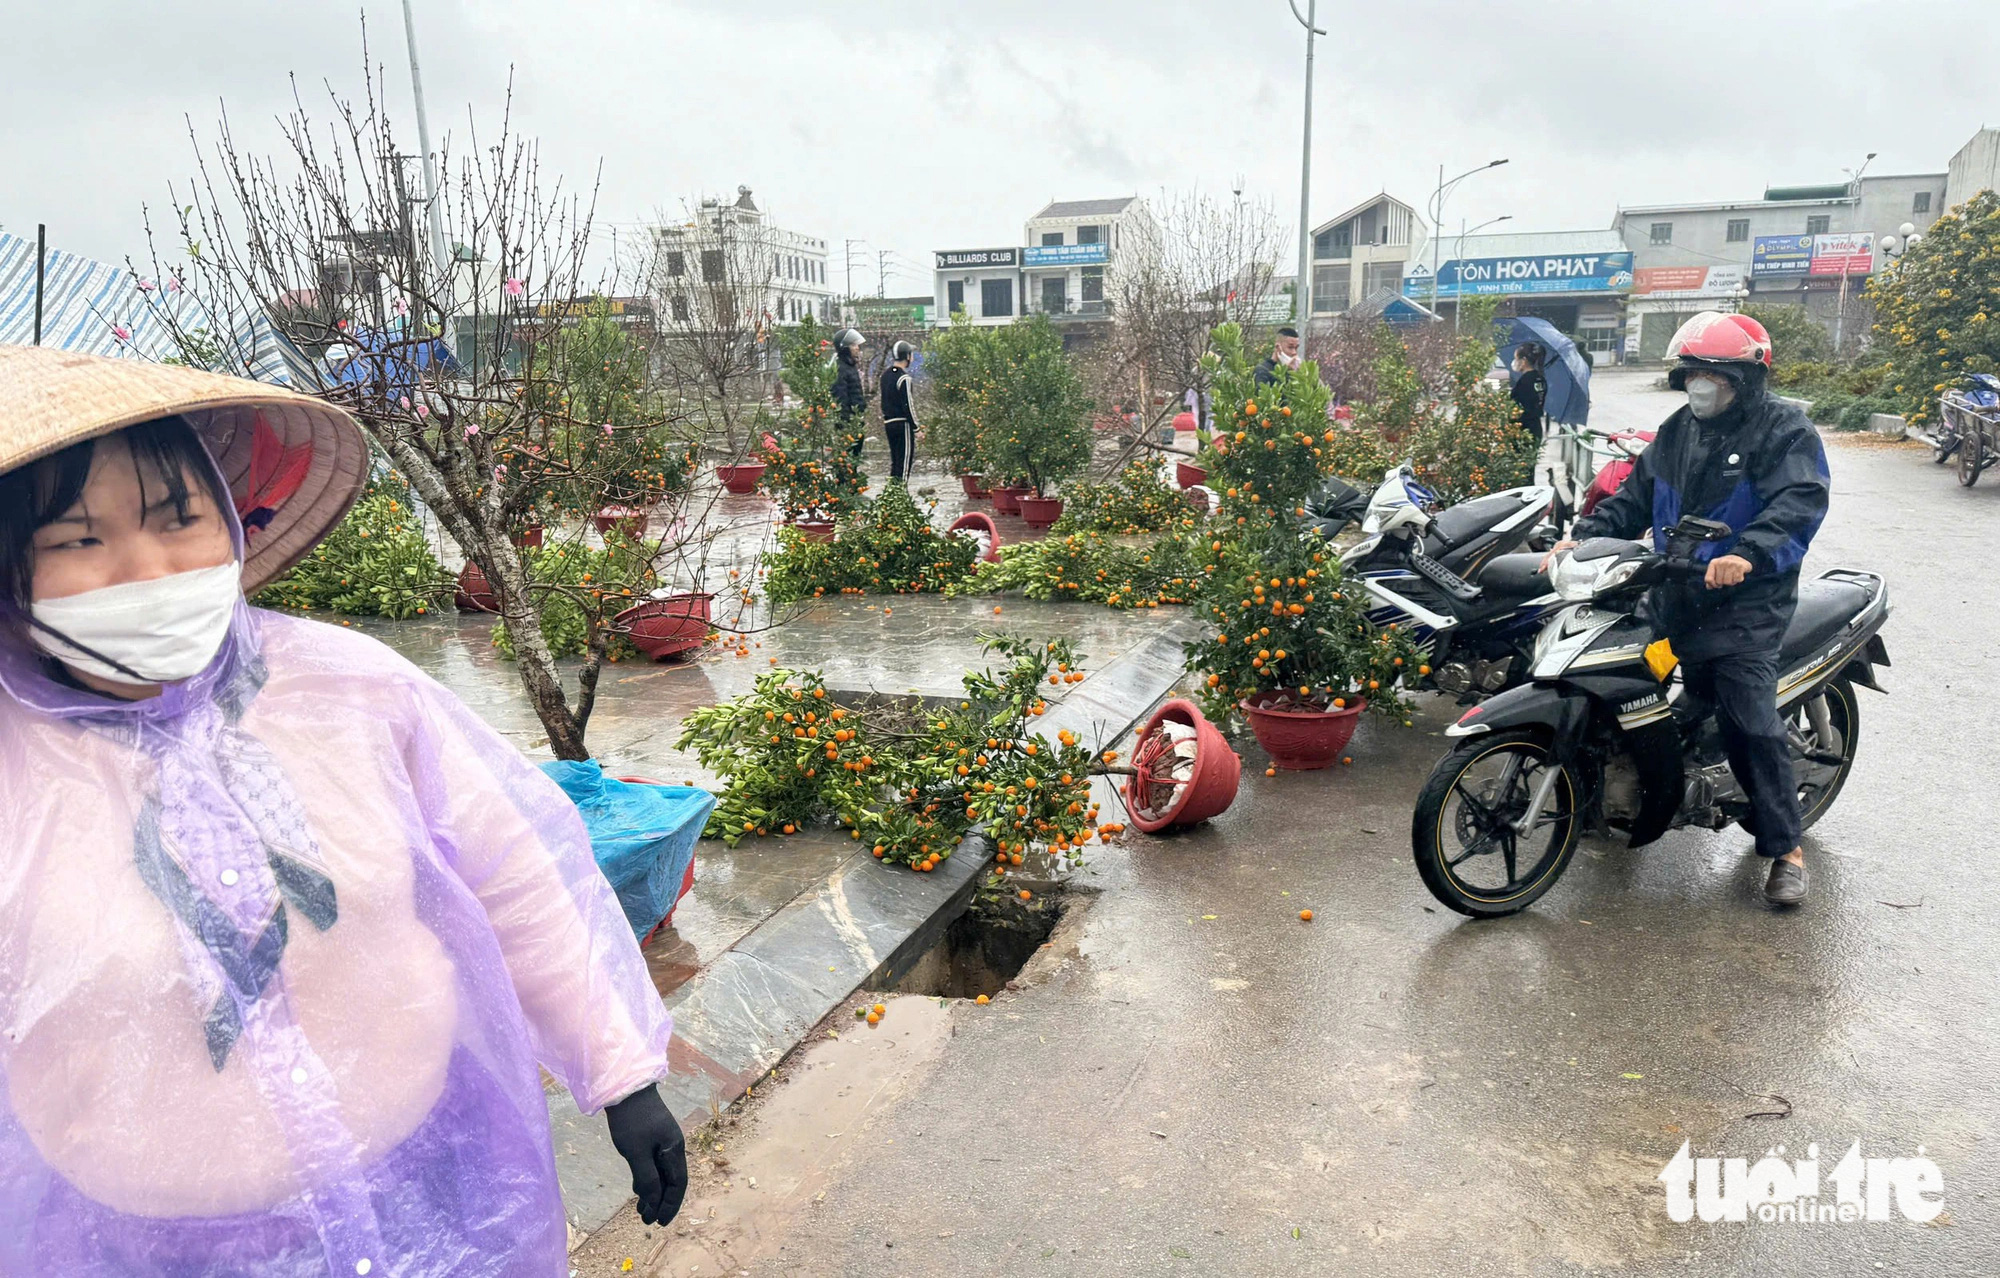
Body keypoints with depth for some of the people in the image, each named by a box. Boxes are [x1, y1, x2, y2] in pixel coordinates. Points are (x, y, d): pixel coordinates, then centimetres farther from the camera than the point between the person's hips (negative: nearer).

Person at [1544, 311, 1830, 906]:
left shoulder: (1785, 430, -4)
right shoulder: (1677, 430, 17)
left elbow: (1800, 501, -19)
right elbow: (1636, 495, 17)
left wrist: (1748, 553, -36)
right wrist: (1583, 536, 1)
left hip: (1746, 602, -6)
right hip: (1675, 598, 6)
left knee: (1751, 720, -12)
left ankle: (1785, 846, -1)